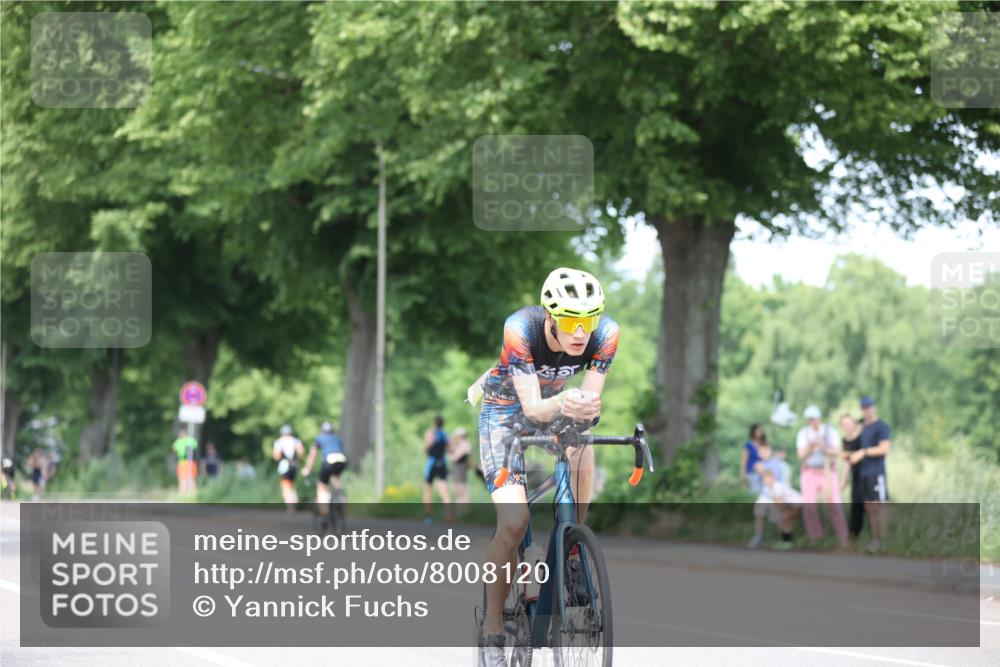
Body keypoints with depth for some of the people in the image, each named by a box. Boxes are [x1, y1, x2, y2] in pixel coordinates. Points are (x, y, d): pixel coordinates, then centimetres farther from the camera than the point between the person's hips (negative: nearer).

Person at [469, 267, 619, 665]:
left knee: (582, 448, -32)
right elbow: (532, 408, -36)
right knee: (514, 523, -20)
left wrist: (588, 408, -48)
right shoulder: (520, 330, -35)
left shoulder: (605, 334, -25)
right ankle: (492, 628, -5)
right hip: (505, 411, -4)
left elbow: (592, 398, -24)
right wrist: (561, 404, -58)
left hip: (556, 408, 4)